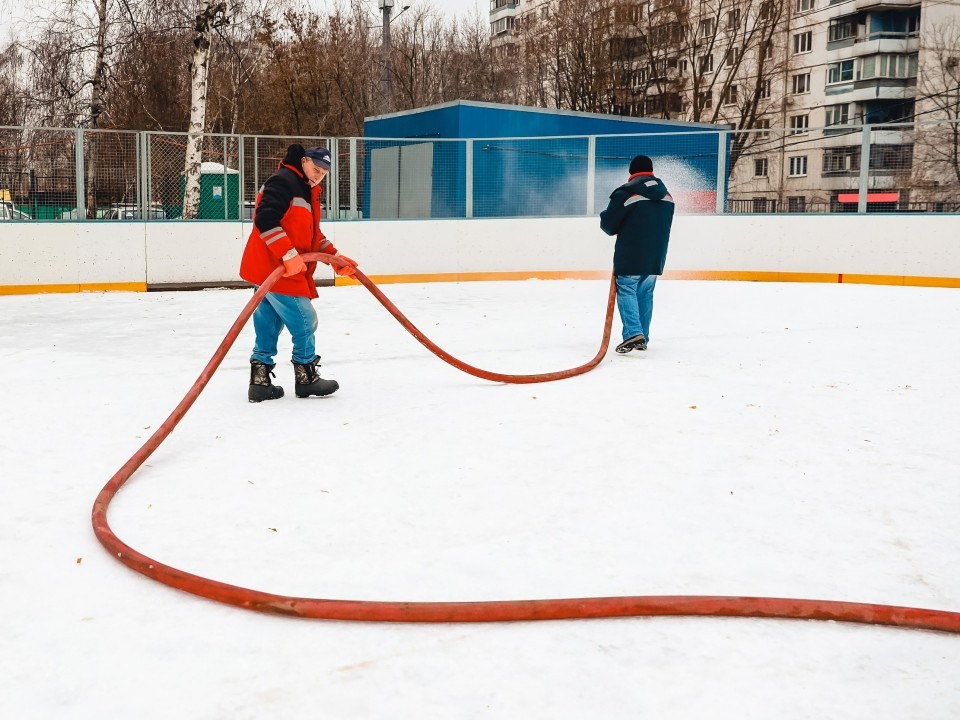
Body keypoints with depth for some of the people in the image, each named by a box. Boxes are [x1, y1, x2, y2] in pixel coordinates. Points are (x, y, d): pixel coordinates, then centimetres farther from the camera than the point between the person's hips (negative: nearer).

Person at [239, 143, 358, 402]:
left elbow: (312, 235, 24)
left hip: (267, 270, 10)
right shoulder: (284, 181, -12)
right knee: (304, 320, -2)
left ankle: (260, 380, 17)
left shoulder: (307, 191, 20)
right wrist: (289, 255, -27)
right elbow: (265, 220, -23)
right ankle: (306, 378, 9)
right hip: (273, 268, -10)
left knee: (269, 323, 12)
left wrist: (336, 257, 13)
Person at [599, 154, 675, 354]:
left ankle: (633, 333, -18)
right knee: (645, 293, 14)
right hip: (656, 256, 6)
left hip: (630, 256, -6)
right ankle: (642, 339, 17)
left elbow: (608, 224, -8)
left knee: (626, 291, -1)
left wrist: (619, 229, 14)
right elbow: (663, 226, 16)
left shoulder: (626, 192, -11)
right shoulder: (666, 196, 10)